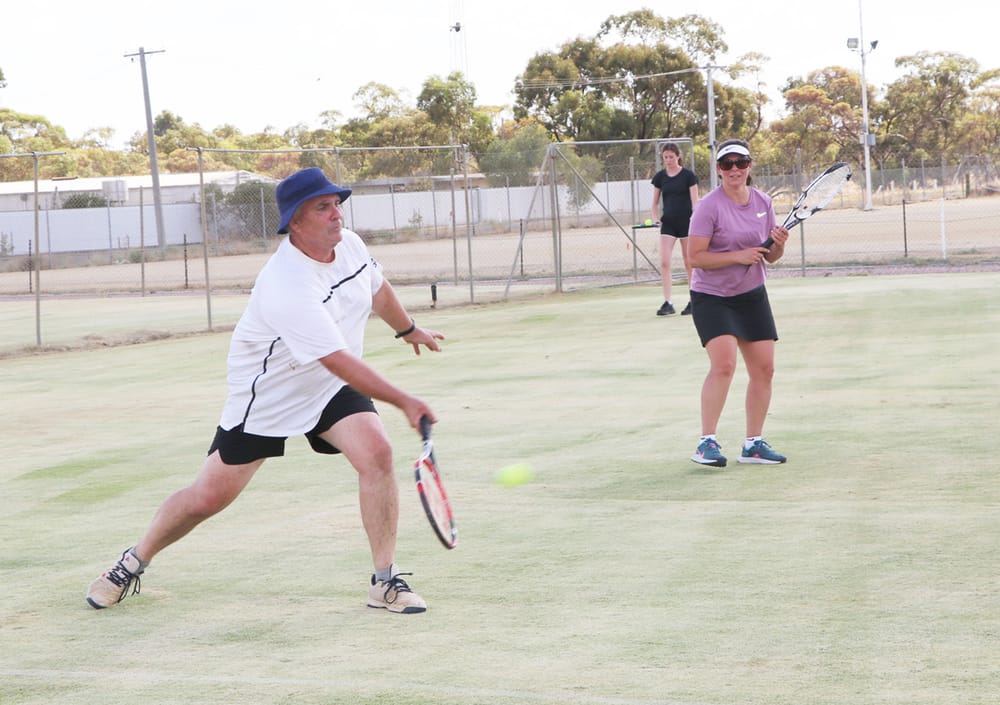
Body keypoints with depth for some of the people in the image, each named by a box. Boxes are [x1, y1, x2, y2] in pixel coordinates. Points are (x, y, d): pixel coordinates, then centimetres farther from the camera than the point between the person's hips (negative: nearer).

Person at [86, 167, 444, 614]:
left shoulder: (350, 245, -8)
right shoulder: (285, 286, -33)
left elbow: (378, 290, 18)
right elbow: (339, 362, -35)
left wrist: (410, 330, 32)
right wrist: (403, 402, -35)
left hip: (330, 391, 6)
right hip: (265, 395, -5)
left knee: (376, 452, -21)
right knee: (209, 496, 1)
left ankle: (385, 581, -12)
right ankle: (133, 562, 27)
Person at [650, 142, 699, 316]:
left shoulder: (688, 175, -4)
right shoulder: (660, 176, 6)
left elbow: (695, 200, -6)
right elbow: (655, 202, 12)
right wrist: (655, 217, -4)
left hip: (686, 221, -3)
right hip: (668, 223, 3)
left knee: (689, 263, 3)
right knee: (664, 262, -9)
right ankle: (667, 303, -8)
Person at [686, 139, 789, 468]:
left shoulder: (763, 202, 5)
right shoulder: (709, 206, -13)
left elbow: (770, 256, 11)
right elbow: (695, 257, -17)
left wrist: (779, 244, -11)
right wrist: (738, 256, -23)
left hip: (752, 295, 6)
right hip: (711, 296, -6)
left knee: (764, 368, 4)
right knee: (723, 364, -21)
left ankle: (753, 443, 15)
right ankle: (707, 442, -14)